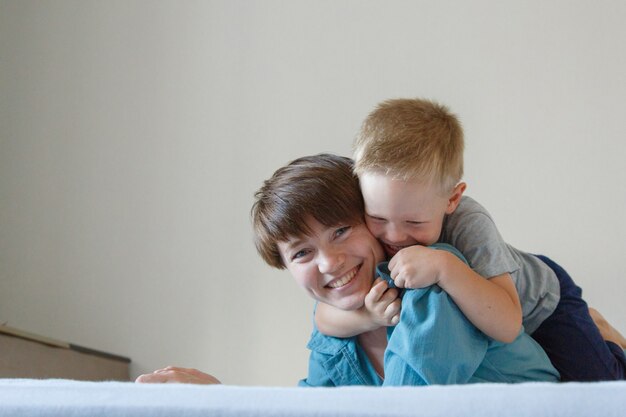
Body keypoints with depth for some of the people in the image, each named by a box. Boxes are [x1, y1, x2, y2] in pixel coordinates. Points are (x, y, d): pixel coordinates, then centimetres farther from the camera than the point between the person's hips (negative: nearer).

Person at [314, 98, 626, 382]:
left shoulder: (469, 224, -41)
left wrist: (444, 267, -59)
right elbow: (324, 317, -27)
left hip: (536, 300, -4)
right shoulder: (368, 230, -29)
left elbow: (507, 326, -49)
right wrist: (368, 317, -49)